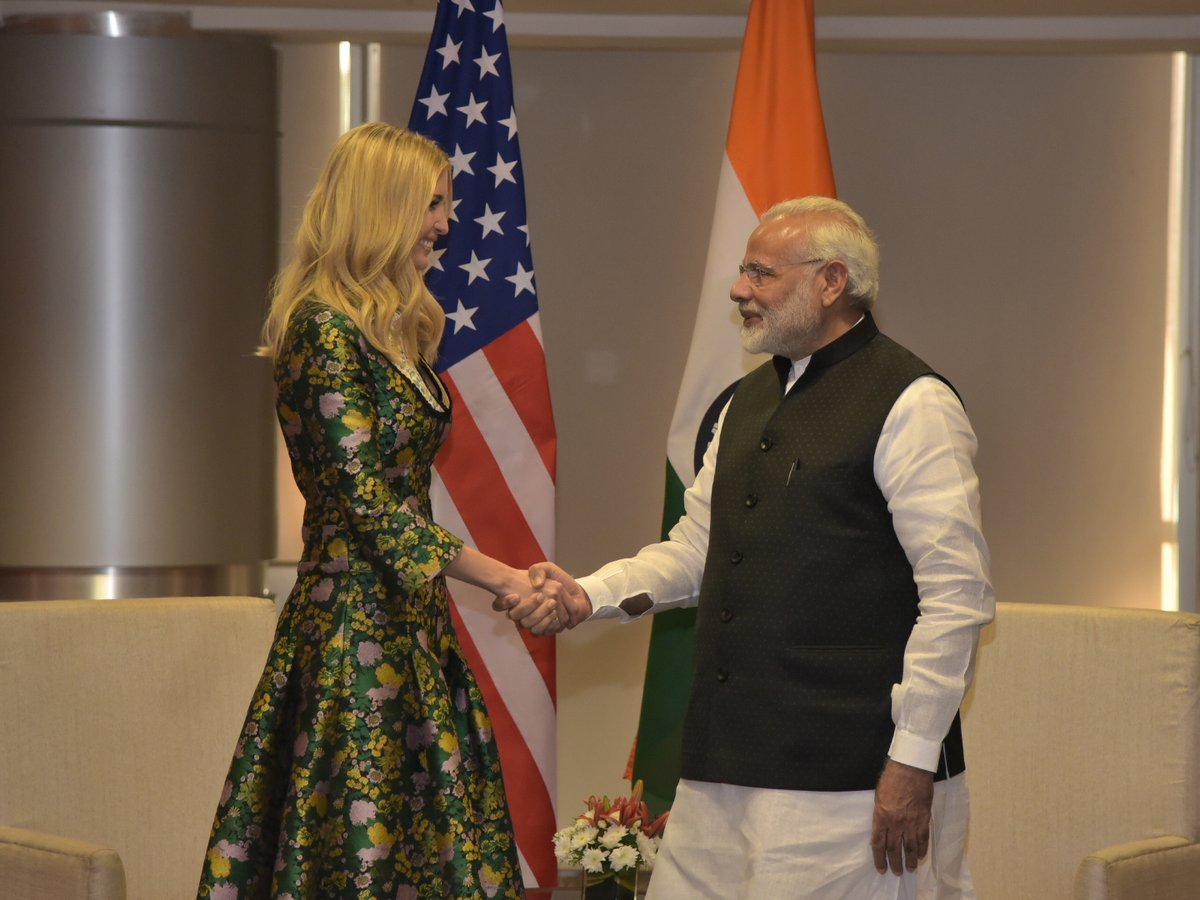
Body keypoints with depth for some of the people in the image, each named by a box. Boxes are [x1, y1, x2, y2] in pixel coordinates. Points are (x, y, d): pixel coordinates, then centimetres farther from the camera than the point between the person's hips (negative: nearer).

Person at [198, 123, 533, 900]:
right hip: (356, 622, -9)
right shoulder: (326, 328, -13)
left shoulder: (389, 327, 15)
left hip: (406, 622, 9)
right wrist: (495, 576, -12)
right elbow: (367, 501, -16)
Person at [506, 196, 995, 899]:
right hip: (727, 763, 8)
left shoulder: (911, 405, -9)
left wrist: (914, 761, -16)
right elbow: (698, 547, 24)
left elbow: (957, 595, -13)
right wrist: (589, 595, 7)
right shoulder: (751, 401, 19)